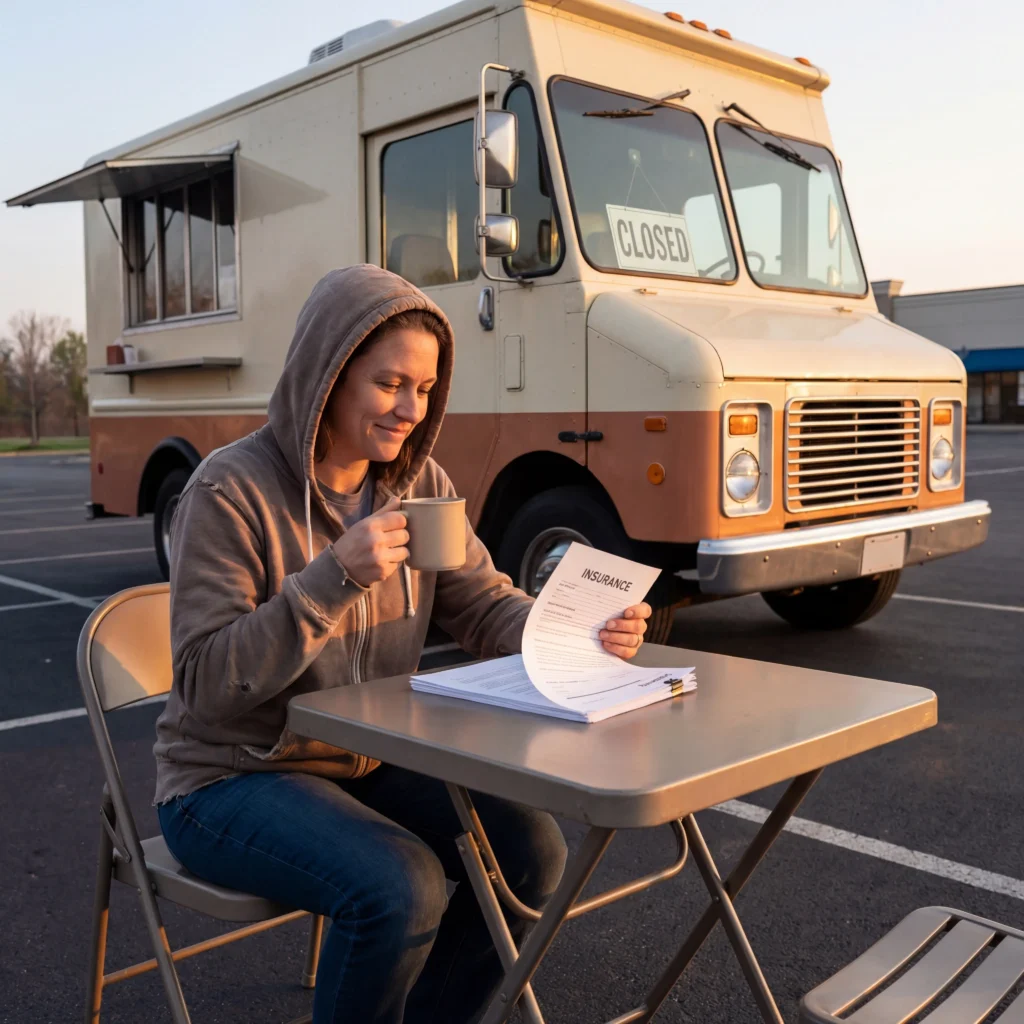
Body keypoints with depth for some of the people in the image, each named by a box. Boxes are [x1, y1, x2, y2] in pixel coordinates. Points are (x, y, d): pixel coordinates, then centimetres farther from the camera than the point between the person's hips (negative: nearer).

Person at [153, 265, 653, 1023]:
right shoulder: (231, 491, -18)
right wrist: (334, 578, -32)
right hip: (233, 778, -6)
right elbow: (205, 684, -21)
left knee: (532, 848, -10)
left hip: (369, 764, 6)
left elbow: (485, 606, -1)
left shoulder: (419, 481, 0)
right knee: (401, 885, -29)